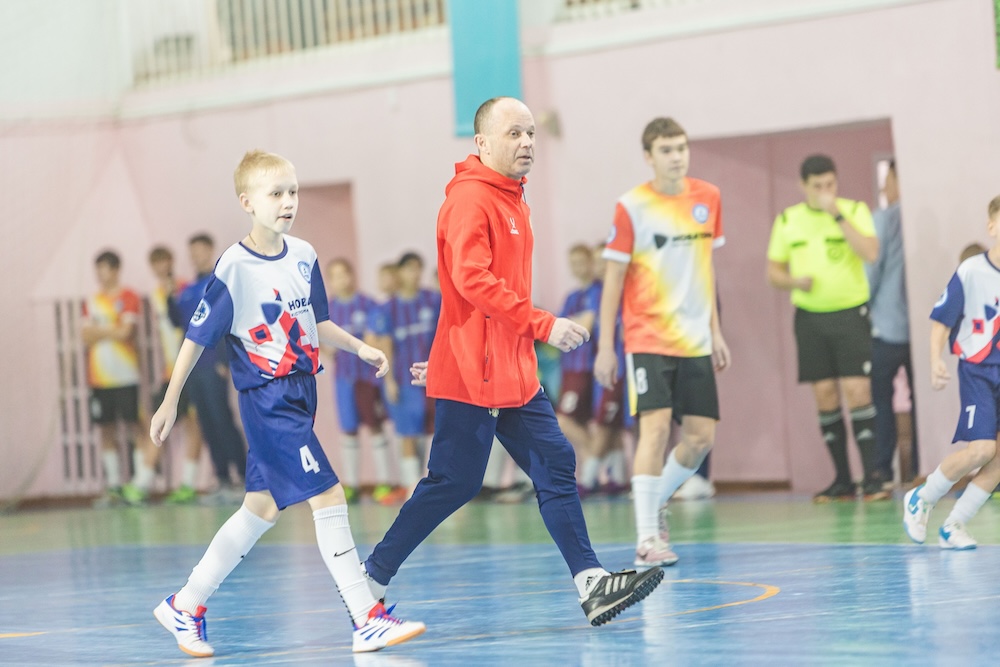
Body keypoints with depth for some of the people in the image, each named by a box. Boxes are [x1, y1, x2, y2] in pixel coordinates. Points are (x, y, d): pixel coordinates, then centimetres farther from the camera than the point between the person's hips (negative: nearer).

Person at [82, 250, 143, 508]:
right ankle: (113, 487, 8)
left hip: (125, 377, -5)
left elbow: (125, 332, -11)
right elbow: (86, 337, 7)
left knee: (133, 427, -5)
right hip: (99, 378, 5)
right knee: (106, 431, 4)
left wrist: (98, 331, 0)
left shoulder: (128, 298, -1)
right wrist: (111, 332, -9)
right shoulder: (91, 302, 15)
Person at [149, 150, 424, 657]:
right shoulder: (234, 267, -13)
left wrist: (360, 348, 5)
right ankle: (368, 621, -11)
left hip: (301, 395, 8)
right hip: (266, 401, -8)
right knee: (328, 496, -13)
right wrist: (170, 403, -7)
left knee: (262, 508, 15)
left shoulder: (304, 257, 6)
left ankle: (185, 606, 27)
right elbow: (197, 338, -8)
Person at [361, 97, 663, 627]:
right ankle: (372, 579, 7)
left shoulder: (510, 200, 18)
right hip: (473, 375, -9)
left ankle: (591, 583, -3)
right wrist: (542, 324, -25)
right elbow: (472, 280, -24)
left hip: (513, 373, 9)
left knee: (554, 465, 1)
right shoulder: (470, 199, -13)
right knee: (454, 482, -5)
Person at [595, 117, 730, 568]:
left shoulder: (707, 198, 5)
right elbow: (613, 278, -4)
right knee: (656, 426, -16)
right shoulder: (632, 207, -8)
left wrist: (715, 331, 15)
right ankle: (646, 538, -13)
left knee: (701, 436, 4)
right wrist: (605, 347, -6)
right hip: (648, 339, -5)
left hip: (695, 340, 5)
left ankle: (657, 501, 29)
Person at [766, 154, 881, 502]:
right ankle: (842, 480, 10)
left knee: (857, 391, -11)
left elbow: (870, 253, -17)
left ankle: (872, 477, -8)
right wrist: (795, 281, -10)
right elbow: (773, 271, 11)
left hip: (850, 313, -3)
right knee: (824, 395, 3)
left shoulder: (855, 210, -1)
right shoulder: (787, 220, 7)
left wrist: (837, 214, -21)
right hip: (809, 317, 3)